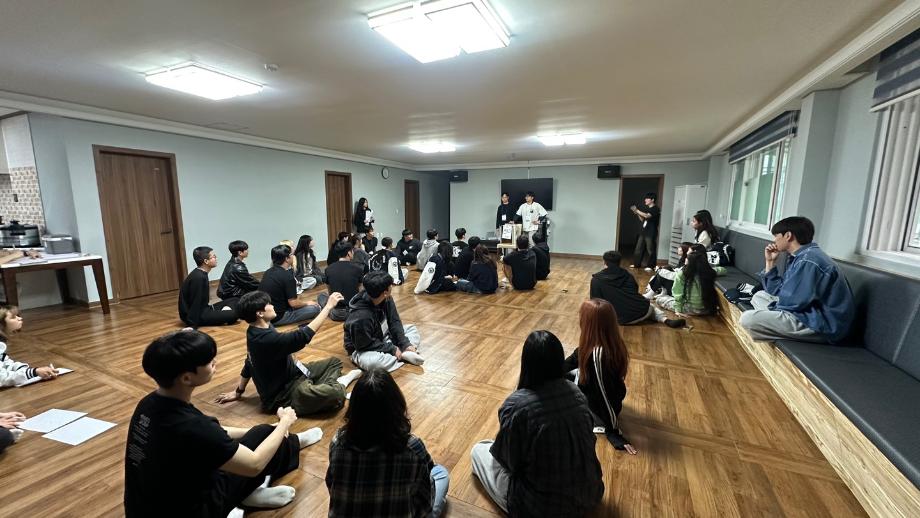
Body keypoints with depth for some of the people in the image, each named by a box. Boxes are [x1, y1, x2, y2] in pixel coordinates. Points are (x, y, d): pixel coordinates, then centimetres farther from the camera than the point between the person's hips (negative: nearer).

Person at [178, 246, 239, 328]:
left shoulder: (201, 274, 8)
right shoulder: (198, 277, -22)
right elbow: (195, 303, -23)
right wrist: (193, 325, -22)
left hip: (202, 309, 10)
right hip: (196, 314, -10)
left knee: (235, 301, 10)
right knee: (233, 314, -25)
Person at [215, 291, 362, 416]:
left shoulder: (255, 332, 1)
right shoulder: (268, 339, -31)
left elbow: (250, 362, 14)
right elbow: (305, 335, -33)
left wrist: (238, 392, 26)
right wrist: (329, 305, -28)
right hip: (282, 396, -10)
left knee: (334, 361, 14)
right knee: (336, 394, -31)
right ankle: (338, 384, 2)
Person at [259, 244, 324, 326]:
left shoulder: (268, 272, 5)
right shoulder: (287, 276, -21)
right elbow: (293, 303, -19)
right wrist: (307, 303, 3)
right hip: (277, 318, -9)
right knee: (314, 308, -1)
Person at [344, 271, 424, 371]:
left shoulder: (387, 300, -13)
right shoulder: (360, 317, -34)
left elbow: (394, 322, -6)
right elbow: (366, 344, -25)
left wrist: (405, 343, -16)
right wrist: (392, 349, -23)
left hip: (383, 338, 8)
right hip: (364, 349, -7)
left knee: (412, 329, 5)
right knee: (370, 362, -39)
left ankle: (404, 352, -22)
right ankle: (404, 354, -17)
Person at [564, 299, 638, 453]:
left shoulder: (597, 354, -40)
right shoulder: (610, 342, -12)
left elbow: (604, 394, -32)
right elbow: (576, 357, 1)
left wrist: (614, 432, -21)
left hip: (598, 406, -7)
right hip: (612, 395, 7)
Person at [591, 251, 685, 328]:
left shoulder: (597, 279, 0)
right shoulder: (627, 274, 14)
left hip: (624, 319, -1)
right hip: (643, 311, 1)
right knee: (650, 307, 36)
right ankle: (666, 320, 10)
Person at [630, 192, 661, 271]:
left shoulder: (656, 209, -9)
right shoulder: (646, 208, 15)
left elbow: (647, 216, -24)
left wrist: (637, 210, -17)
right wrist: (637, 213, 3)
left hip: (651, 233, -8)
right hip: (643, 231, 8)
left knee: (651, 250, -3)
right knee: (639, 248, 8)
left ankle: (651, 266, 4)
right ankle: (637, 264, 16)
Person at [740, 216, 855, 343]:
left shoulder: (808, 261, -21)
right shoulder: (800, 257, 12)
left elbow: (792, 302, -23)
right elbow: (775, 292, 17)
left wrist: (772, 307, -2)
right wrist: (770, 262, 10)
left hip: (822, 324, -11)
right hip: (812, 313, 11)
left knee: (748, 319, -24)